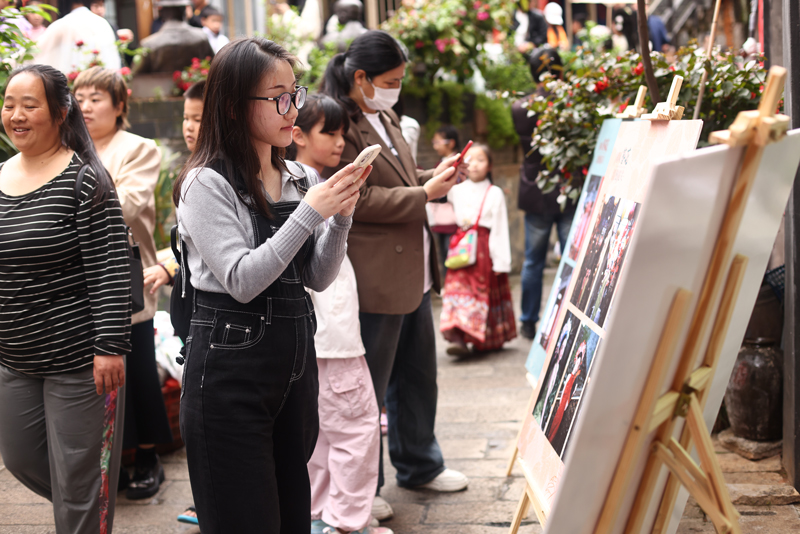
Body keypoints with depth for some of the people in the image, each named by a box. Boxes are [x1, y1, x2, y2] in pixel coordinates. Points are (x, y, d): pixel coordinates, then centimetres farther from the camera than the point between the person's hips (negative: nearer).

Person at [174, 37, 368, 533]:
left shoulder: (299, 177, 8)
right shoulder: (207, 184, -11)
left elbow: (318, 278, 8)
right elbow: (242, 281, -18)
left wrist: (341, 216, -7)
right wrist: (310, 212, -19)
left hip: (295, 356, 7)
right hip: (231, 365, -6)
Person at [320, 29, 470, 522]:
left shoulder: (384, 117, 15)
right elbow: (360, 200, -21)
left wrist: (434, 175, 9)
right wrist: (425, 194, -18)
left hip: (412, 270, 10)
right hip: (374, 277, -10)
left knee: (419, 375, 20)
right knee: (369, 388, 2)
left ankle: (420, 466, 37)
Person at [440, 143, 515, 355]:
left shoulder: (495, 193, -1)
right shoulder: (457, 190, 8)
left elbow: (500, 228, -3)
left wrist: (501, 261, -7)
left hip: (485, 248, -3)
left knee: (485, 289, 3)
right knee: (458, 285, -12)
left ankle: (490, 340, 17)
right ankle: (458, 337, -19)